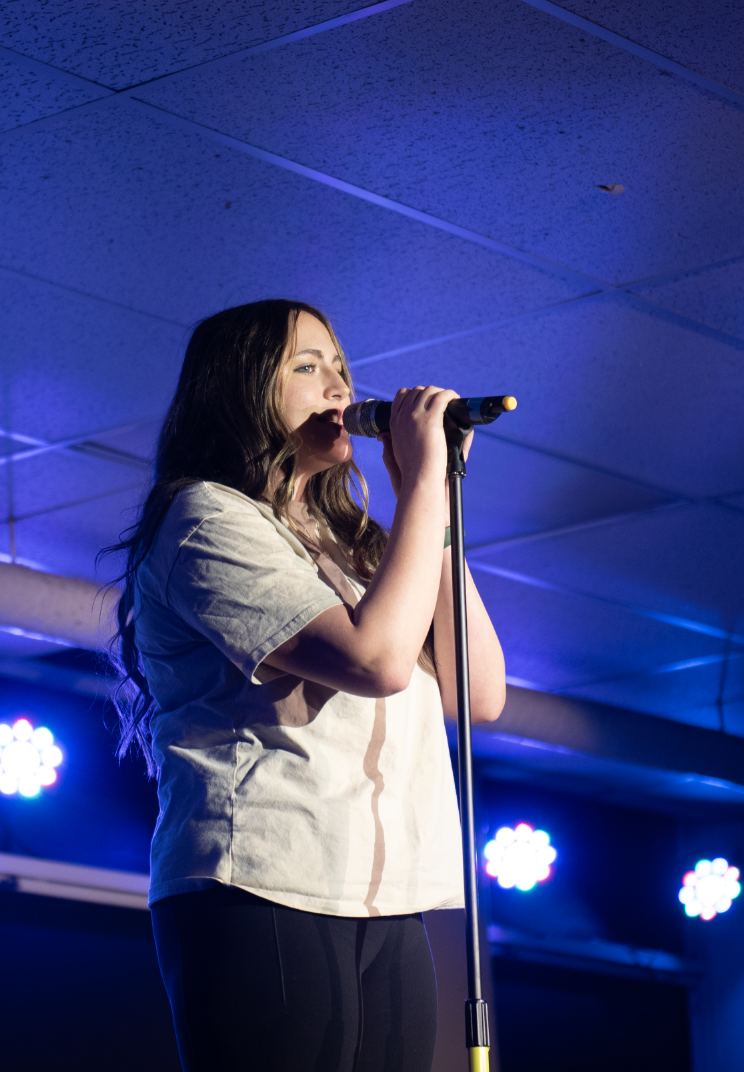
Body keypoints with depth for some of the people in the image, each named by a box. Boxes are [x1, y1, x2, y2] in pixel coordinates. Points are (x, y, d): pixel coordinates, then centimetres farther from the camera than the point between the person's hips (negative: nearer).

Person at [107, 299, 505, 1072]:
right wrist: (424, 478, -5)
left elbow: (480, 693, 13)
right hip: (262, 892, -7)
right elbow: (376, 657, -14)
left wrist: (428, 503, 11)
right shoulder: (207, 517, 0)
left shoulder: (352, 548, 25)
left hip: (385, 910, 7)